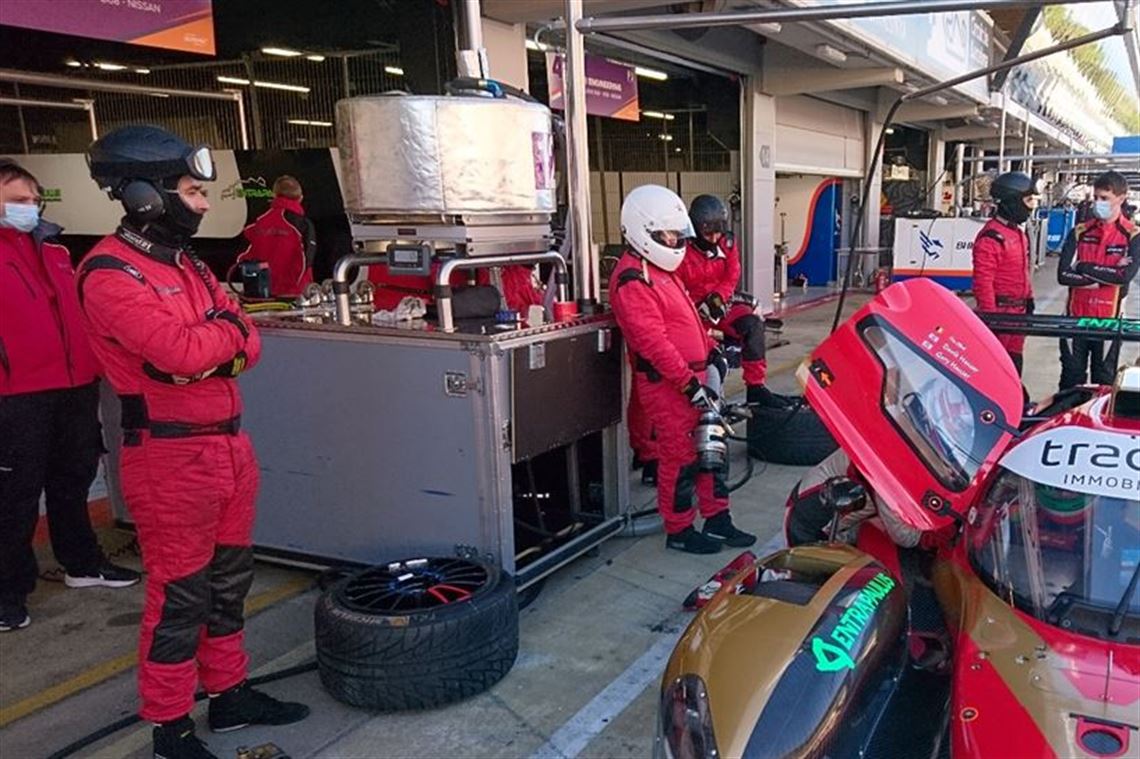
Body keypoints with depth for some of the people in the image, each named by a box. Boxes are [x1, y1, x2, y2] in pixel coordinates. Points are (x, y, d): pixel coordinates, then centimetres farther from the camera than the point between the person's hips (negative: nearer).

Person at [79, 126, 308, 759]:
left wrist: (223, 351, -14)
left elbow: (246, 341, 9)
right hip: (170, 456, -8)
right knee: (179, 595, 3)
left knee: (228, 581, 17)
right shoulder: (110, 274, -14)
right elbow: (181, 351, -26)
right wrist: (227, 331, -6)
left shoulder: (187, 264, 14)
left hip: (227, 444, 8)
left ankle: (229, 694, 32)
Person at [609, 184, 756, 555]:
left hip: (691, 375, 10)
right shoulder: (632, 281, -18)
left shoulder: (662, 270, 16)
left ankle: (718, 520, 26)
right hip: (667, 384, -10)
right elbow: (653, 342, -24)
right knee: (680, 458, 0)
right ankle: (679, 531, 15)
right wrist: (690, 383, -24)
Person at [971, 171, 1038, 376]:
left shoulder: (1019, 233, 14)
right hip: (1000, 311, -10)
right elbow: (982, 281, -21)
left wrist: (1029, 298, 22)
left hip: (1019, 311, 10)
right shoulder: (991, 237, -18)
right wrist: (989, 314, -22)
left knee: (1015, 360, 17)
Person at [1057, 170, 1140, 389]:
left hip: (1108, 318, -2)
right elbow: (1063, 274, -7)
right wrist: (1107, 275, -14)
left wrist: (1083, 268, -11)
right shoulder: (1080, 232, 3)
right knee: (1071, 379, 9)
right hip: (1075, 315, 2)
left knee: (1103, 382, 9)